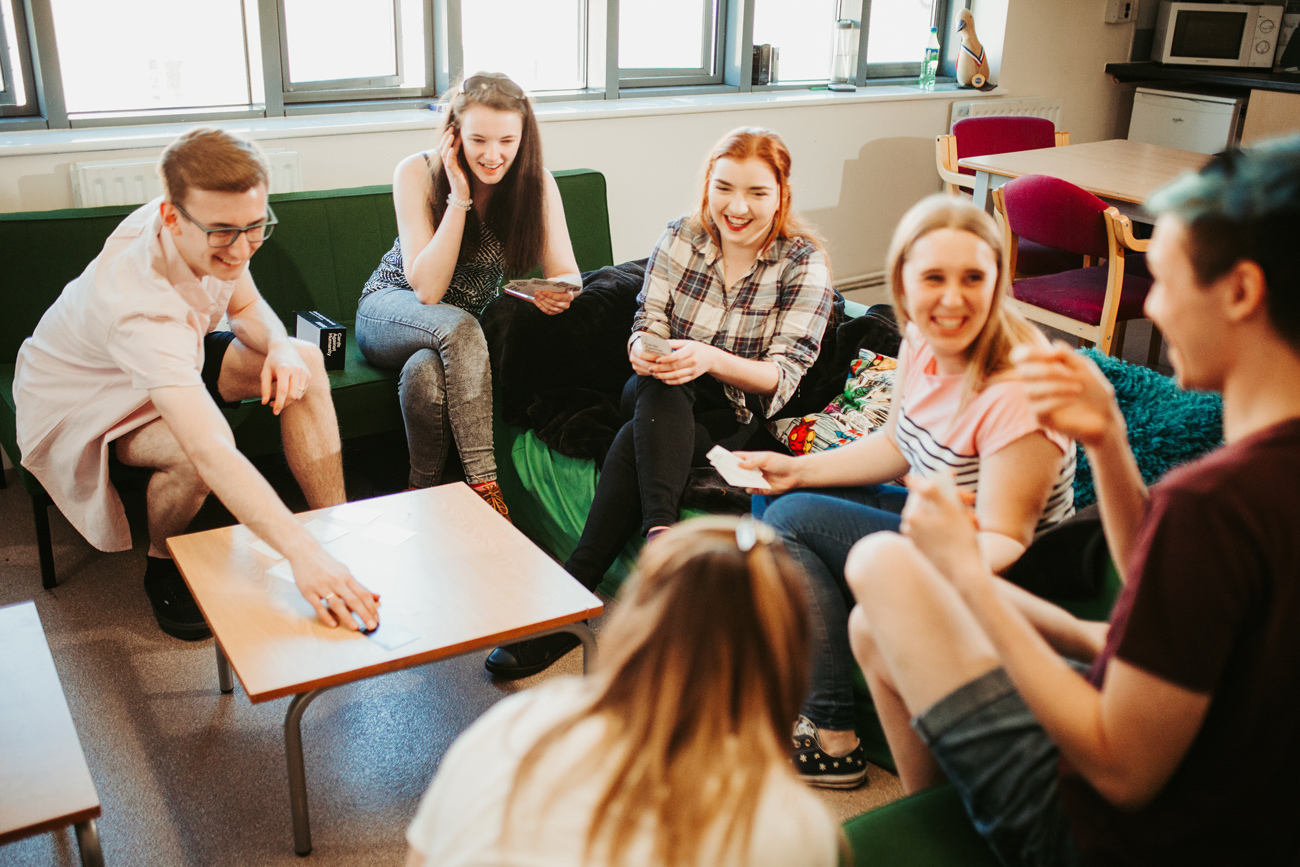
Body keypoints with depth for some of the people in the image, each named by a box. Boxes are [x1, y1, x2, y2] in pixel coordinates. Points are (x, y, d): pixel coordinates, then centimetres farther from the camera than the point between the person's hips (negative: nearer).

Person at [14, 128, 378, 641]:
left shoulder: (214, 234, -22)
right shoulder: (139, 303, -44)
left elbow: (246, 307, 0)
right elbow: (211, 454, -55)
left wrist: (280, 347, -25)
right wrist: (299, 552, -65)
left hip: (173, 362, 7)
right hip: (82, 400, -7)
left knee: (306, 365, -12)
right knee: (196, 450, -36)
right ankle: (161, 570, -4)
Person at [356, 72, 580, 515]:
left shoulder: (536, 183, -13)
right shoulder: (417, 173, -20)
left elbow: (568, 274, -16)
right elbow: (428, 289, -25)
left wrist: (560, 292, -41)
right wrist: (460, 196, -30)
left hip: (474, 322, 1)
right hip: (393, 310, -1)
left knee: (426, 372, -35)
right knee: (459, 328, -36)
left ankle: (425, 489, -16)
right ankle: (485, 487, -35)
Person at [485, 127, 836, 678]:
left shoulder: (804, 263, -9)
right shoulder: (681, 236, -1)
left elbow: (782, 377, -14)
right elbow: (647, 326, 1)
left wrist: (709, 358, -33)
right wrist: (644, 352, -26)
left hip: (736, 412, -3)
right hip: (663, 401, 3)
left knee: (637, 442, -31)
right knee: (659, 390, -35)